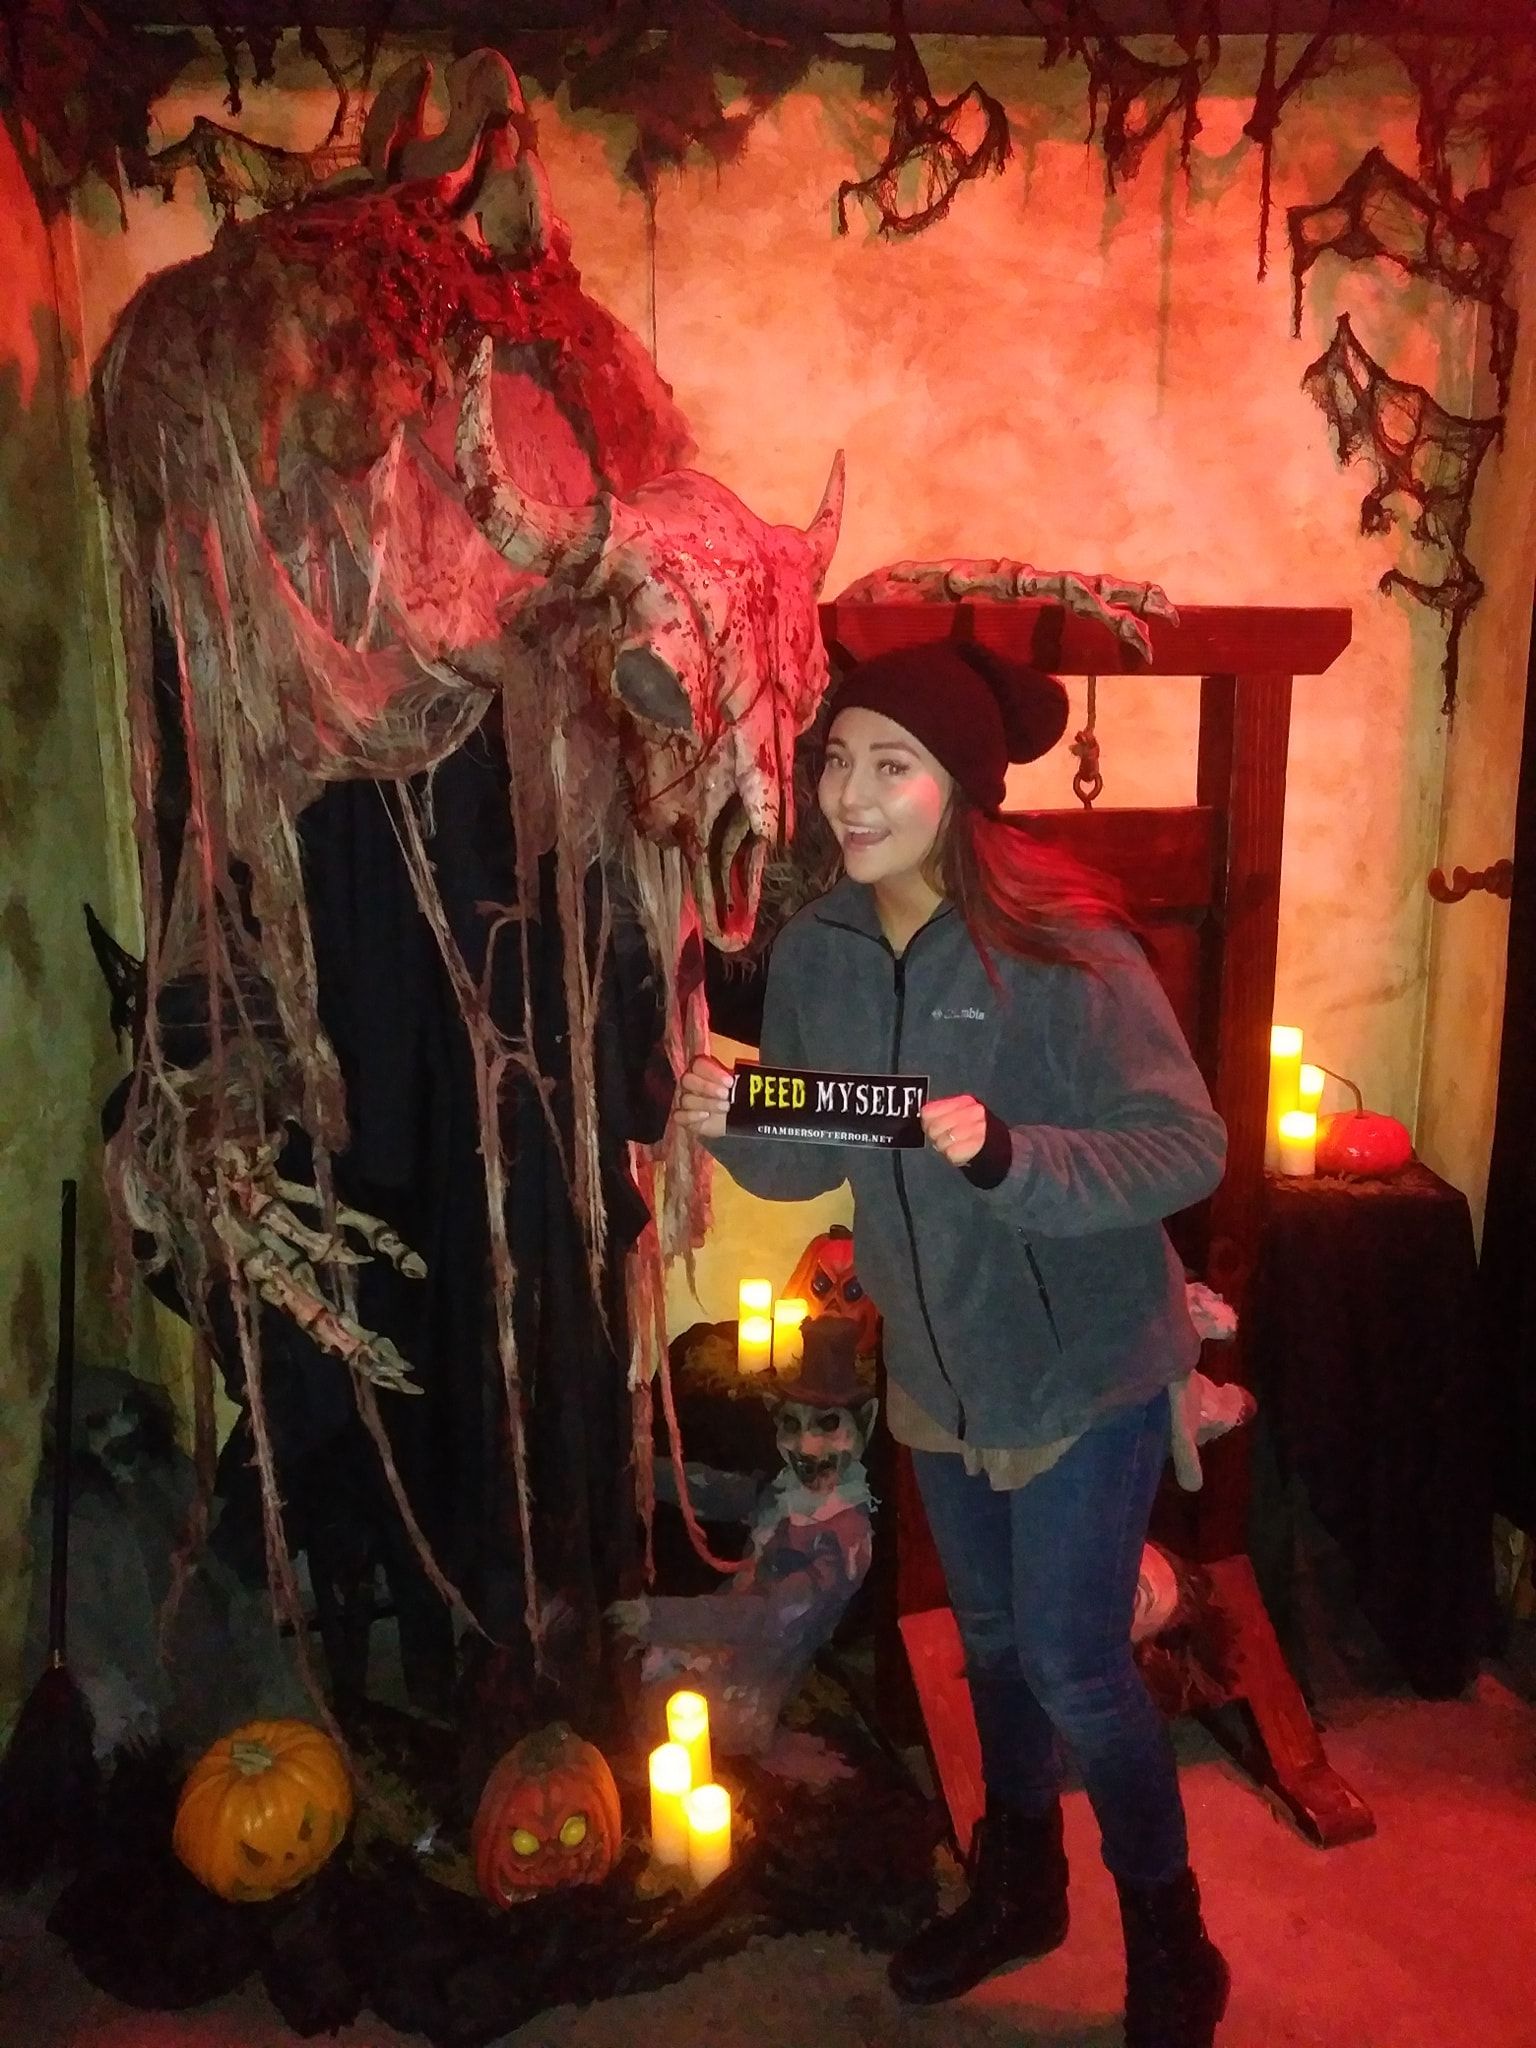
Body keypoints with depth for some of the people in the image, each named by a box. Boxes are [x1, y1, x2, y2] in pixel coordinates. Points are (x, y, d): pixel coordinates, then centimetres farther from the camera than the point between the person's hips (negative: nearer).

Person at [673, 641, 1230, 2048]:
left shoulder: (1063, 946, -23)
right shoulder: (816, 951, -7)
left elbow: (1190, 1147, -23)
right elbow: (808, 1164, 2)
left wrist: (1004, 1151, -36)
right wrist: (733, 1128, -19)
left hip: (1084, 1362, -5)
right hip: (936, 1362, 5)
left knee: (1074, 1664, 3)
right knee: (991, 1638, 22)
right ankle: (1019, 1888, 47)